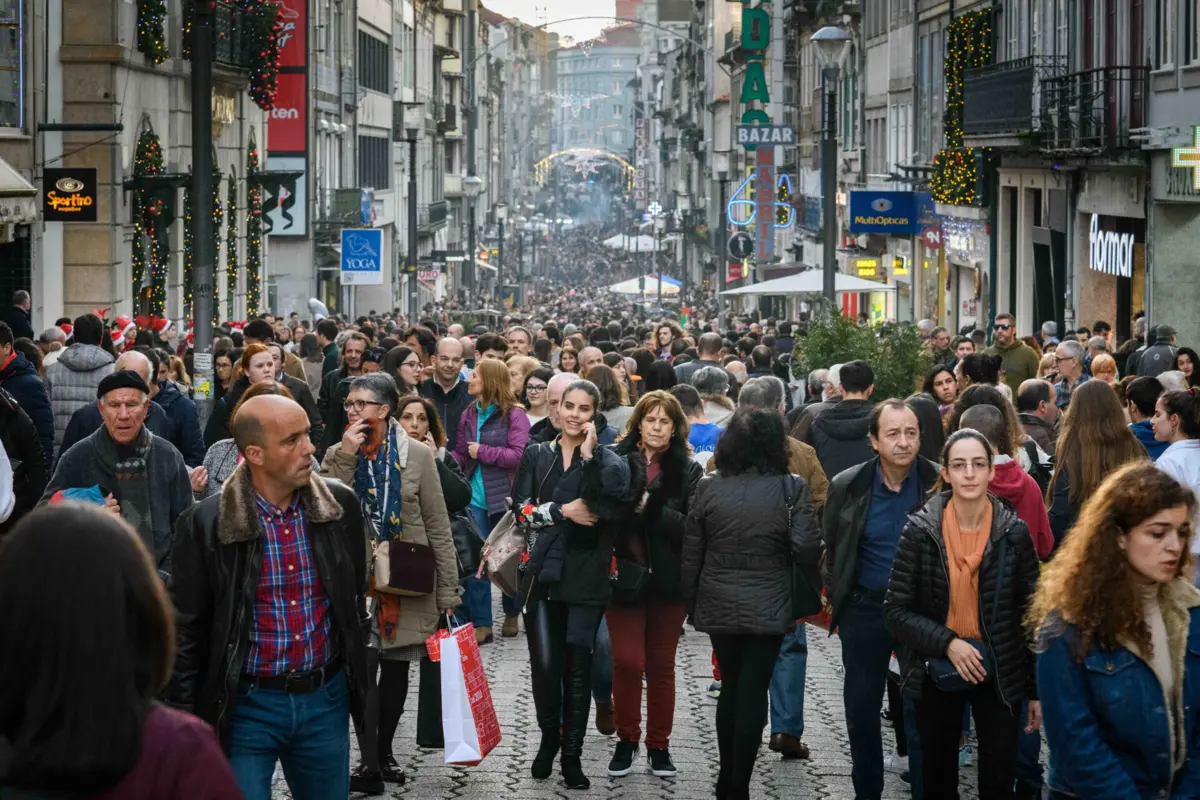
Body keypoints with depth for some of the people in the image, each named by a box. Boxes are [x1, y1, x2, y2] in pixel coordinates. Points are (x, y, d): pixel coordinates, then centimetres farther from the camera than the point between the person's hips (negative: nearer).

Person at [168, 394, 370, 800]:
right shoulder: (205, 524, -10)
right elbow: (187, 634, -3)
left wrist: (355, 676, 16)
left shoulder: (341, 505, -2)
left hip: (325, 701, 3)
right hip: (245, 706, -3)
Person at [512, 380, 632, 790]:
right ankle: (549, 738, 20)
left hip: (586, 576, -1)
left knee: (578, 666, 0)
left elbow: (605, 504, -13)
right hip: (543, 575, 1)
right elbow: (520, 510, 3)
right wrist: (562, 511, -9)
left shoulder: (606, 460, 5)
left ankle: (572, 753, 9)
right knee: (544, 664, -3)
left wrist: (588, 455, -15)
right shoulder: (536, 455, 12)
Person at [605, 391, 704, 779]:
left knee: (662, 665, 8)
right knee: (627, 661, -6)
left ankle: (659, 745, 19)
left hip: (669, 579, 1)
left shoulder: (688, 471, 2)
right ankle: (627, 739, 12)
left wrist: (653, 510, -20)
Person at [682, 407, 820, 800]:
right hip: (766, 609, -3)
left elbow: (690, 556, 3)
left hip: (718, 606, 3)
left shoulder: (708, 488, -2)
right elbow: (806, 550, -13)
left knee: (730, 688, 18)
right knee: (753, 694, 3)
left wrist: (692, 604, 14)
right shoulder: (791, 488, -10)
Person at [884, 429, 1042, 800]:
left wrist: (1038, 689, 0)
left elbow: (1032, 615, 0)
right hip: (936, 673, 1)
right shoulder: (919, 531, -8)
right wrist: (947, 643, -20)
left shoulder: (1015, 533, -6)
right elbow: (896, 611, -6)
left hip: (999, 675, 0)